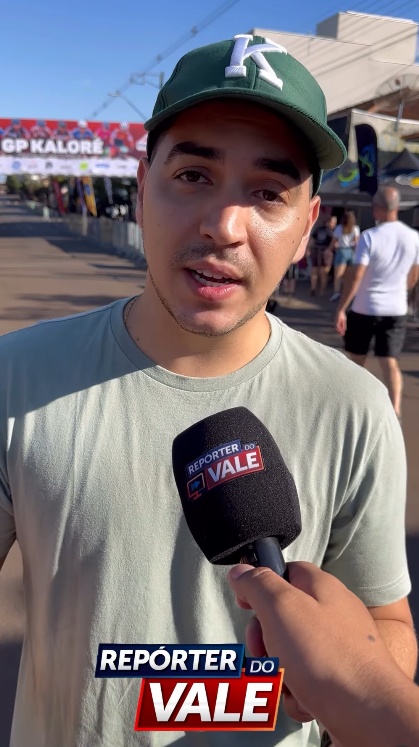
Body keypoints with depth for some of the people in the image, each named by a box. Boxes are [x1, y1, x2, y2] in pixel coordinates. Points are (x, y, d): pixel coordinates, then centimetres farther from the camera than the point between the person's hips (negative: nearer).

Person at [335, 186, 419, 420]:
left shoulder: (370, 236, -14)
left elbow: (356, 276, -18)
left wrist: (341, 308, -12)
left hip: (364, 309, -3)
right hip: (396, 310, 3)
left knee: (357, 360, 15)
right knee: (391, 362, 4)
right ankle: (395, 410, -8)